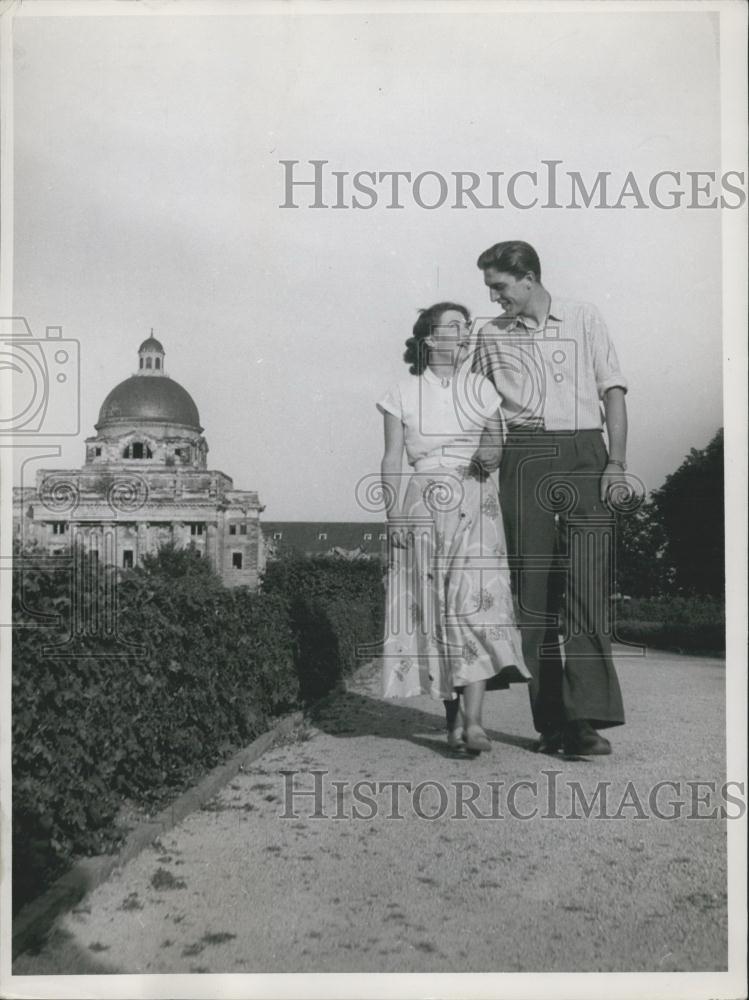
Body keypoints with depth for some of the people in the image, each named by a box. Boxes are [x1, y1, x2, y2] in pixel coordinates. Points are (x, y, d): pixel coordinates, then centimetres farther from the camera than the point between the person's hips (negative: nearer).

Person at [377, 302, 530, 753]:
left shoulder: (482, 388, 12)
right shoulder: (403, 393, 8)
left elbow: (497, 446, 10)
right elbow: (392, 459, 4)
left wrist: (489, 455, -14)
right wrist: (394, 514, -4)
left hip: (476, 502, 0)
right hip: (424, 504, 0)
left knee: (477, 601, -14)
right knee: (434, 609, -1)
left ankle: (474, 721, -17)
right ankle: (452, 716, 10)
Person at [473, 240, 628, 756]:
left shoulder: (584, 318, 10)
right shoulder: (490, 335, 14)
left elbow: (613, 390, 7)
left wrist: (617, 463, -3)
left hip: (586, 453, -1)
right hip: (525, 458, 1)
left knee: (589, 583, -11)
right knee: (533, 588, -2)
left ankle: (588, 717, -13)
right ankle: (552, 722, 3)